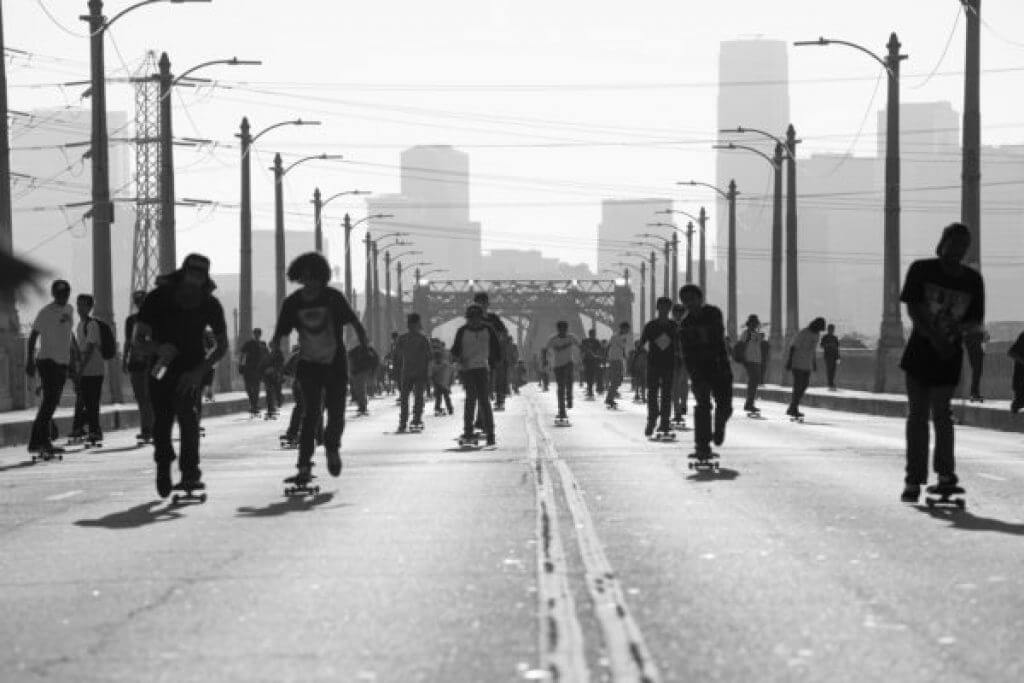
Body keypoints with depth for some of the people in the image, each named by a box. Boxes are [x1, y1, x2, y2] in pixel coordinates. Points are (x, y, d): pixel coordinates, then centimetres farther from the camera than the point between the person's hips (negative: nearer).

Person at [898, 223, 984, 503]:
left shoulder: (972, 280, 1)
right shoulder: (921, 270, -5)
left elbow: (978, 321, 5)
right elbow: (912, 309, -10)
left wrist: (960, 327, -17)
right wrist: (934, 337, -21)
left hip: (949, 356, 1)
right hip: (920, 351, -1)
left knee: (942, 414, 1)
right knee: (917, 415, 0)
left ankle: (946, 475, 14)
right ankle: (914, 480, 3)